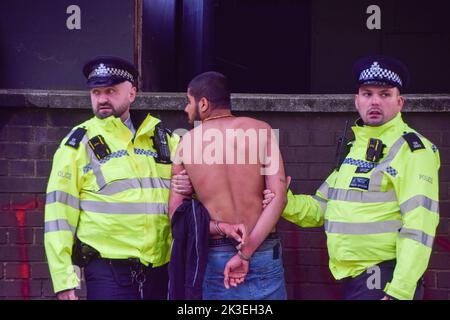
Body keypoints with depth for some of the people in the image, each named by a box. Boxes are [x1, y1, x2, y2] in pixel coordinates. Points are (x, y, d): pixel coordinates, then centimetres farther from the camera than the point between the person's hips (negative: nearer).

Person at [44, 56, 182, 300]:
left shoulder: (162, 136, 11)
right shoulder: (78, 143, 1)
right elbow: (58, 211, -2)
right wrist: (63, 279, -8)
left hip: (159, 268, 4)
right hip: (107, 269, -4)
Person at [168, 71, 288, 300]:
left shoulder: (187, 142, 4)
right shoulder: (260, 130, -2)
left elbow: (175, 209, 1)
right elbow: (278, 195, -10)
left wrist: (217, 227, -8)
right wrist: (246, 252, -12)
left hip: (213, 256, 2)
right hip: (262, 253, -1)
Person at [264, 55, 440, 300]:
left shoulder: (412, 149, -10)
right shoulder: (354, 147, 16)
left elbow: (418, 228, -19)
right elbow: (321, 208, 22)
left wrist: (399, 292, -25)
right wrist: (286, 204, 1)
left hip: (384, 282, -8)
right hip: (352, 279, 8)